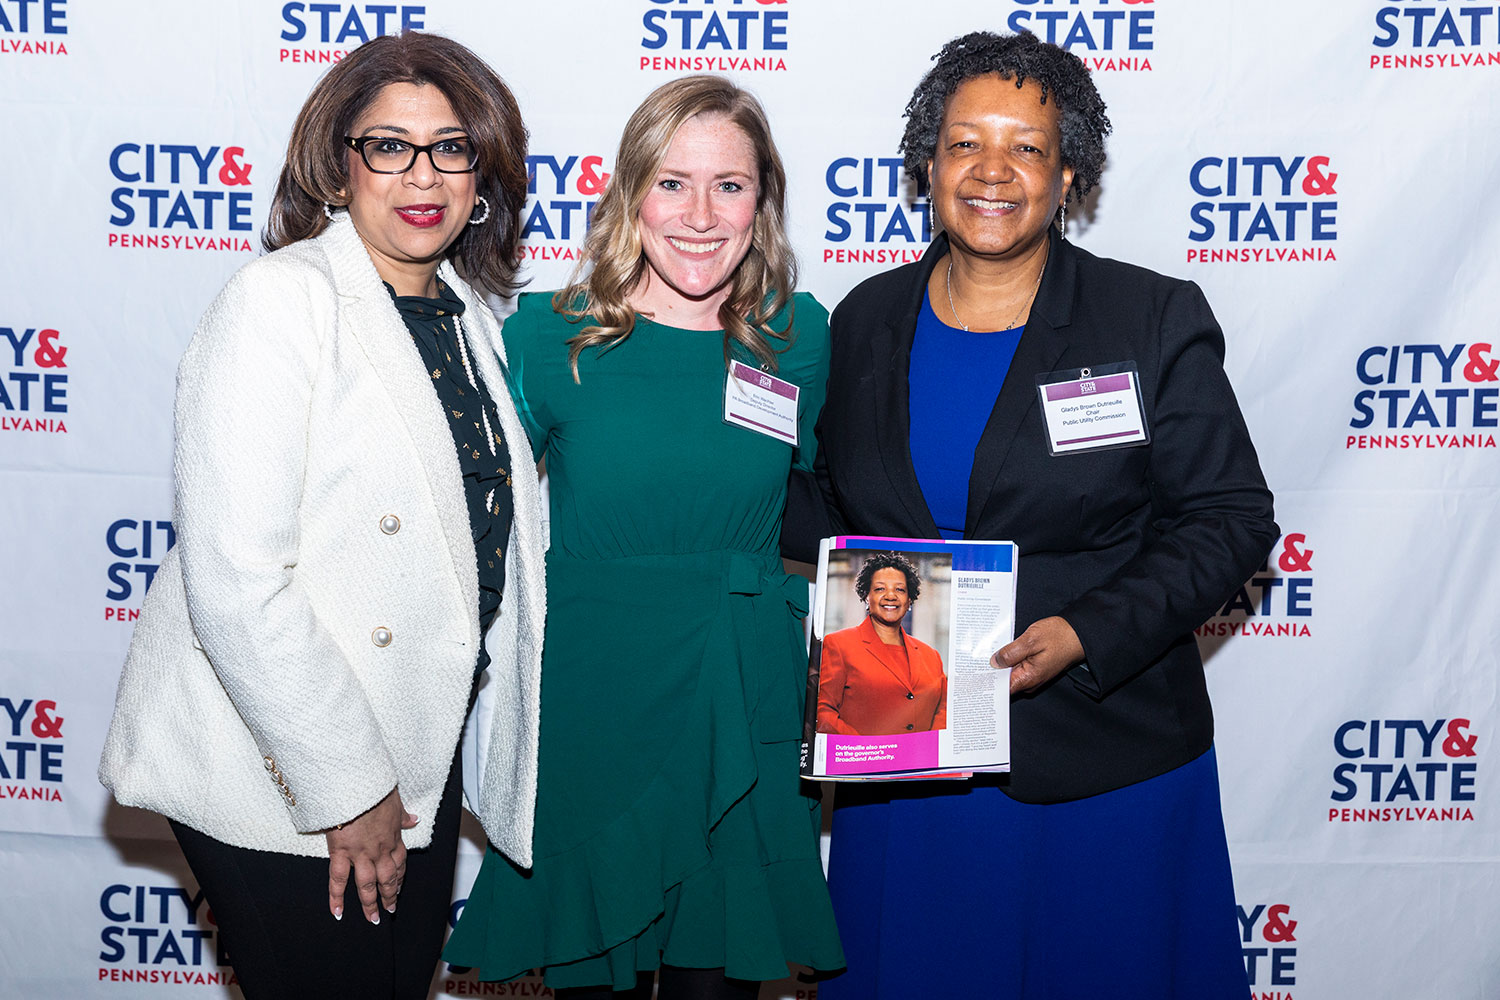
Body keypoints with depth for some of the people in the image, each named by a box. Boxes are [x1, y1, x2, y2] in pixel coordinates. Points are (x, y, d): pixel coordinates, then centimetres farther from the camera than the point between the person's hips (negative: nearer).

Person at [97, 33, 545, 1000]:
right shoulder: (280, 301, -15)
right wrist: (346, 788, -18)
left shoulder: (470, 319, 8)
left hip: (422, 759, 7)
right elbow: (235, 585, -22)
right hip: (279, 781, -7)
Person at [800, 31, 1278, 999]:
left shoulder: (1155, 320, -5)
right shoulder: (866, 321, 4)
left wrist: (1085, 636, -18)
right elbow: (825, 505, 14)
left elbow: (1231, 517, -6)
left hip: (1105, 768, -2)